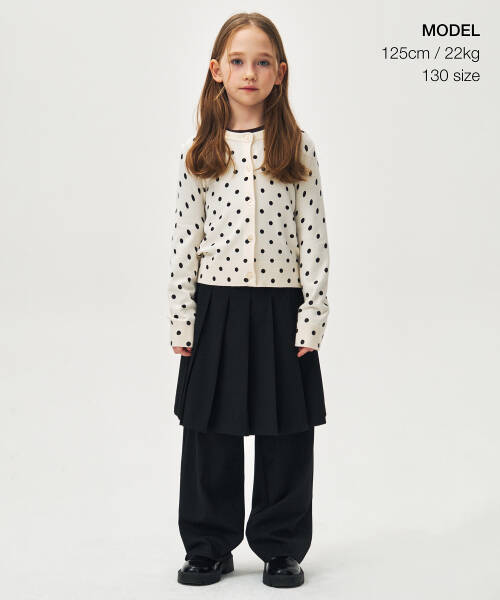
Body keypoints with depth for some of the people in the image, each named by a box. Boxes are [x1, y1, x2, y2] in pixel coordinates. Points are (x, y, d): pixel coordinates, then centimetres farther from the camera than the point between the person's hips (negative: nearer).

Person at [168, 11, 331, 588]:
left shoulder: (297, 149, 0)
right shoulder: (199, 151, 2)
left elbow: (314, 238, -1)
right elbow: (184, 240, 2)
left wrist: (312, 319, -7)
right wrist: (182, 321, -3)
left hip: (280, 310, -1)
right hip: (216, 308, 1)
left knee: (286, 436, 7)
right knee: (210, 434, 9)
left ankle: (281, 549, 23)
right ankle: (209, 547, 24)